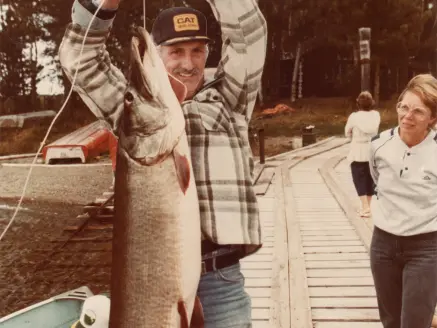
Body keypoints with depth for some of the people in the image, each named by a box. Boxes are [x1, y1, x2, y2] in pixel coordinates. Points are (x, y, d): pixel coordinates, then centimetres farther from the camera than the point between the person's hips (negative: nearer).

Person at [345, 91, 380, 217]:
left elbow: (347, 133, 0)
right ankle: (367, 206, 23)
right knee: (369, 178, 15)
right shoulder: (376, 115, -5)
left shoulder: (354, 116, -14)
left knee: (359, 179, 5)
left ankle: (365, 207, -5)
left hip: (358, 152, -3)